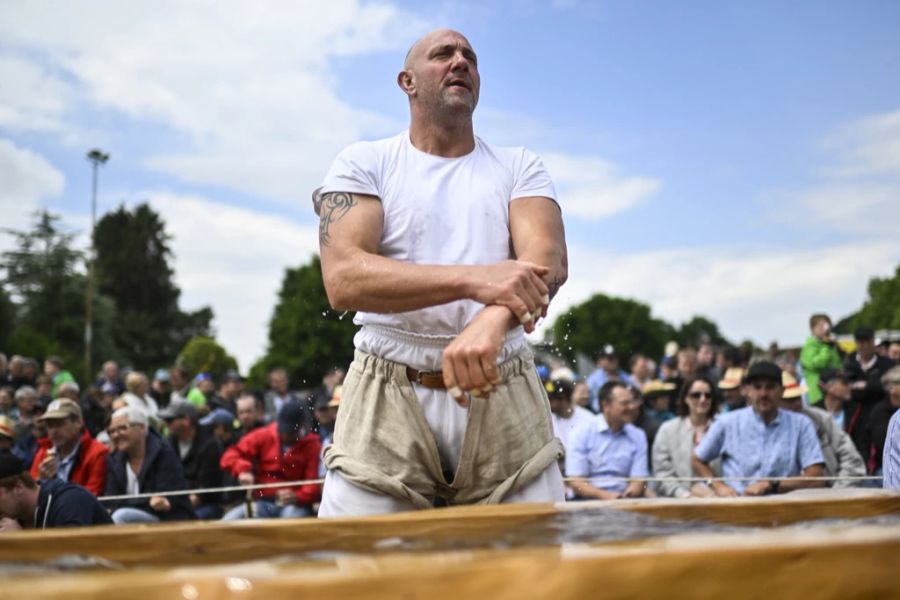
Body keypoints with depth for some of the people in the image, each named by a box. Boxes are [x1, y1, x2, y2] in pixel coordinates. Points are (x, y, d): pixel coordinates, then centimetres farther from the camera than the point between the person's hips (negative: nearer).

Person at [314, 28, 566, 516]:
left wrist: (492, 320, -32)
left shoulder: (519, 168, 10)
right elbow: (342, 280, -12)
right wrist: (473, 279, -26)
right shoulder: (362, 164, 5)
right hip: (386, 399, -1)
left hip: (503, 397, 2)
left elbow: (548, 261, -9)